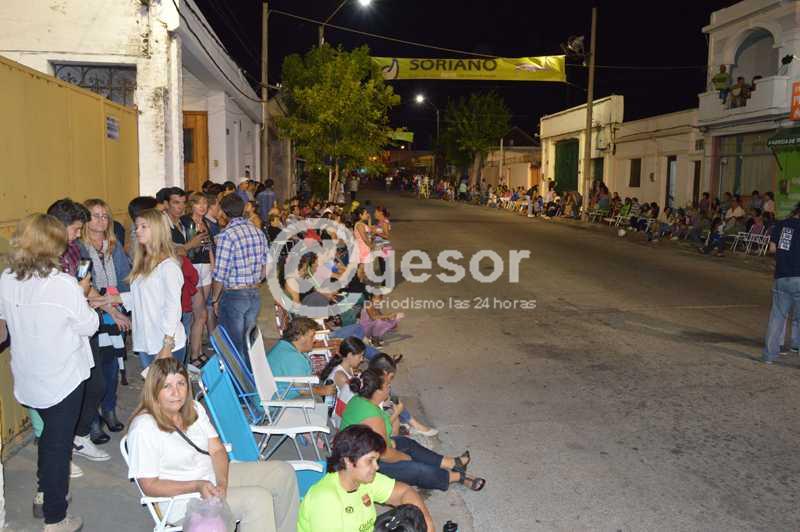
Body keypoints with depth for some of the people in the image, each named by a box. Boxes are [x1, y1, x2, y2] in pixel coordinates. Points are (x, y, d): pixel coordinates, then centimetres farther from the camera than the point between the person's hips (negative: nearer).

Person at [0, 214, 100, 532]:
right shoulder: (63, 284, -25)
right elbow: (89, 326, -14)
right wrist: (82, 295, 1)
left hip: (27, 375, 6)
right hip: (62, 377, -6)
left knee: (48, 432, 27)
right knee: (59, 442, 7)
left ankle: (45, 491, 43)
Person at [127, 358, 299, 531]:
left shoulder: (194, 408, 2)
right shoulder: (143, 428, -20)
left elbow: (217, 450, 1)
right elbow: (150, 486, -18)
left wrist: (222, 483, -18)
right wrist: (198, 486, -27)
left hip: (214, 475, 8)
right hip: (182, 498, -8)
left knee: (283, 473, -1)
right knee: (257, 499, -27)